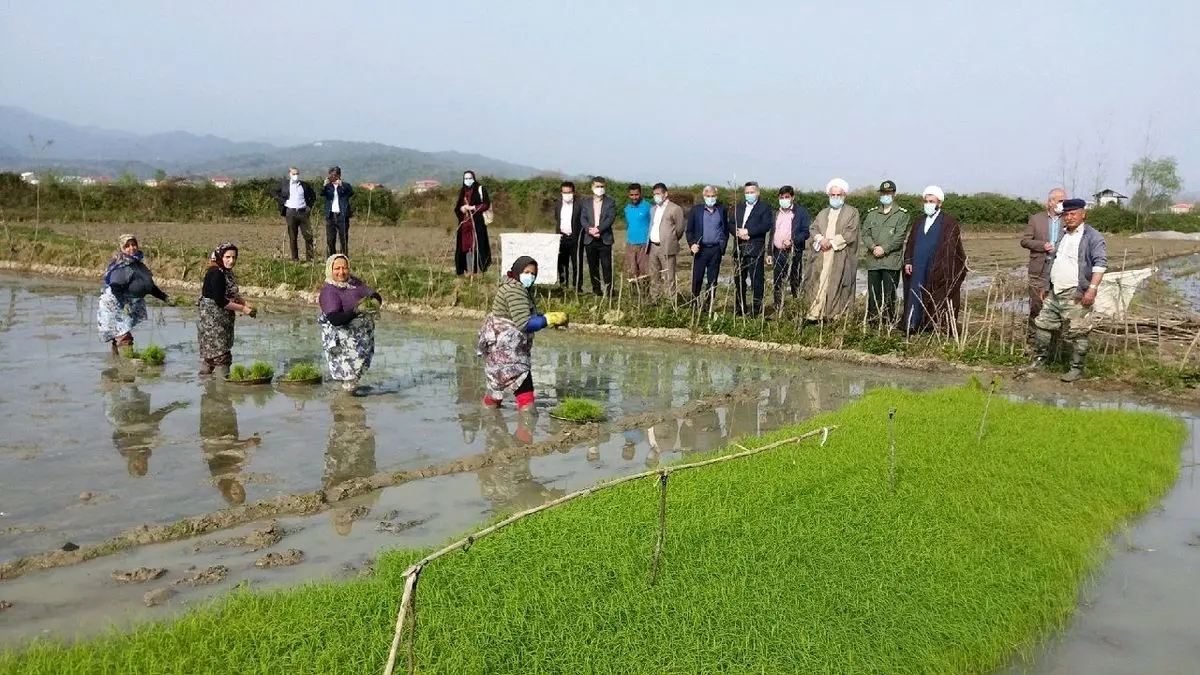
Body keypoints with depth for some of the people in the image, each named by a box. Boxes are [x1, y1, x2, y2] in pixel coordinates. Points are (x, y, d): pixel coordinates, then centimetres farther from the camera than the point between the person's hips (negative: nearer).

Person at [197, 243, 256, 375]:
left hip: (222, 322, 10)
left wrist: (246, 304, 3)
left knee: (209, 355, 15)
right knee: (221, 355, -9)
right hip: (213, 321, -10)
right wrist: (243, 309, -17)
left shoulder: (226, 272, 10)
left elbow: (232, 295, 19)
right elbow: (220, 301, -23)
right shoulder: (216, 273, -19)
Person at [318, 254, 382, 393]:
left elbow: (374, 295, -3)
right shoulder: (328, 291, -18)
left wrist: (375, 301, -29)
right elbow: (334, 319, -29)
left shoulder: (354, 282, 1)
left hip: (363, 333, 6)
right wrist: (356, 311, -42)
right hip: (340, 337, -6)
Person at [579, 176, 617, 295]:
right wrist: (589, 229, -14)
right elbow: (583, 219, 4)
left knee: (606, 266, -6)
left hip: (605, 239, -3)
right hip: (590, 239, 3)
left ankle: (608, 290, -3)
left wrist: (598, 229, -18)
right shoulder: (587, 202, 13)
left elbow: (611, 218, -7)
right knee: (593, 266, 6)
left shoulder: (610, 202, 4)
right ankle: (596, 289, 13)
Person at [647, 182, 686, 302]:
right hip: (652, 247, 7)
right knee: (654, 277, 12)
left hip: (667, 248, -7)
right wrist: (648, 245, 13)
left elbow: (679, 229, -1)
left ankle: (673, 302, -5)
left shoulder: (675, 209, -5)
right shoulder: (654, 208, 18)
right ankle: (654, 300, 20)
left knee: (669, 278, -8)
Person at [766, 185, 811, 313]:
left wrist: (792, 241, -21)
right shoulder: (776, 213, 17)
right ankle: (778, 310, 10)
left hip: (793, 253, -5)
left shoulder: (801, 212, 1)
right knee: (777, 283, 5)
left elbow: (806, 232, -6)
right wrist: (770, 253, 13)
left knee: (795, 283, -1)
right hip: (778, 253, 5)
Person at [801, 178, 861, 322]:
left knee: (836, 286, -8)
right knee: (818, 284, -5)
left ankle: (835, 315, -6)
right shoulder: (823, 213, 23)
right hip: (821, 255, 4)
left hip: (840, 256, -4)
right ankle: (814, 314, -7)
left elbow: (850, 233, -5)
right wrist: (821, 239, -9)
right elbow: (814, 228, 12)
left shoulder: (852, 212, 7)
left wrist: (832, 242, -11)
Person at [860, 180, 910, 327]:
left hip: (892, 261, -4)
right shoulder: (872, 213, 17)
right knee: (872, 293, 3)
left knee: (889, 294, -3)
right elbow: (865, 233, 7)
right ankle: (872, 321, 11)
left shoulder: (901, 214, 4)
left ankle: (889, 323, 3)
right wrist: (873, 247, -11)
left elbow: (900, 236, -6)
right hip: (873, 260, 4)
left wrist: (884, 249, -14)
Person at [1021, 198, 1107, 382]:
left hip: (1076, 296, -7)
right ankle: (1039, 361, 20)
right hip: (1054, 293, 8)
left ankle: (1077, 369, 7)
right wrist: (1045, 286, 22)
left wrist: (1092, 288, -23)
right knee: (1042, 326, 9)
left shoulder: (1093, 237, -6)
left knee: (1076, 333, -3)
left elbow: (1100, 264, -14)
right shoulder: (1061, 235, 18)